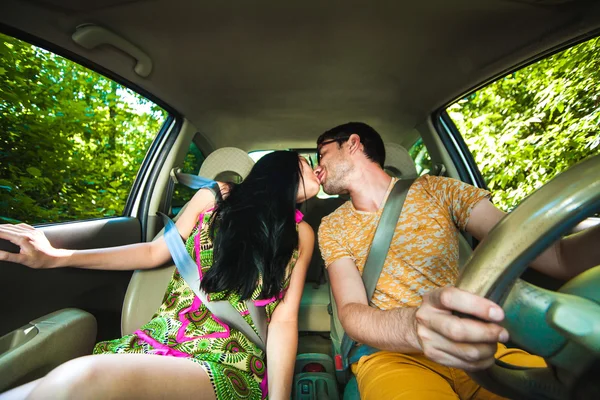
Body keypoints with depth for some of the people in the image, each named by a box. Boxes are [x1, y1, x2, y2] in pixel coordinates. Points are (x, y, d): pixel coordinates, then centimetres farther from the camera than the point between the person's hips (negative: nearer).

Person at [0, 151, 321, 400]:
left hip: (227, 366, -2)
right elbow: (155, 252, 12)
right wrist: (57, 257, 5)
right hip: (156, 343, 3)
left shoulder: (300, 234, 2)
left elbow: (284, 320, -3)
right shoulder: (214, 197, 4)